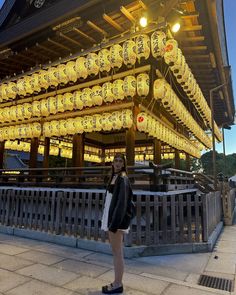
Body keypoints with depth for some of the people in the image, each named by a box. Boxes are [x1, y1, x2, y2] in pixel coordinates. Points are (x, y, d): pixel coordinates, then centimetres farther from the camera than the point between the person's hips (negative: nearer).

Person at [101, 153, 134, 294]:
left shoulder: (122, 178, -14)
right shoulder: (115, 177, 12)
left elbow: (122, 202, -20)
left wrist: (114, 223, -21)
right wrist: (111, 222, 15)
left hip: (118, 219, -9)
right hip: (112, 217, 9)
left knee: (117, 252, 2)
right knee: (115, 251, 16)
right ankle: (117, 282, 29)